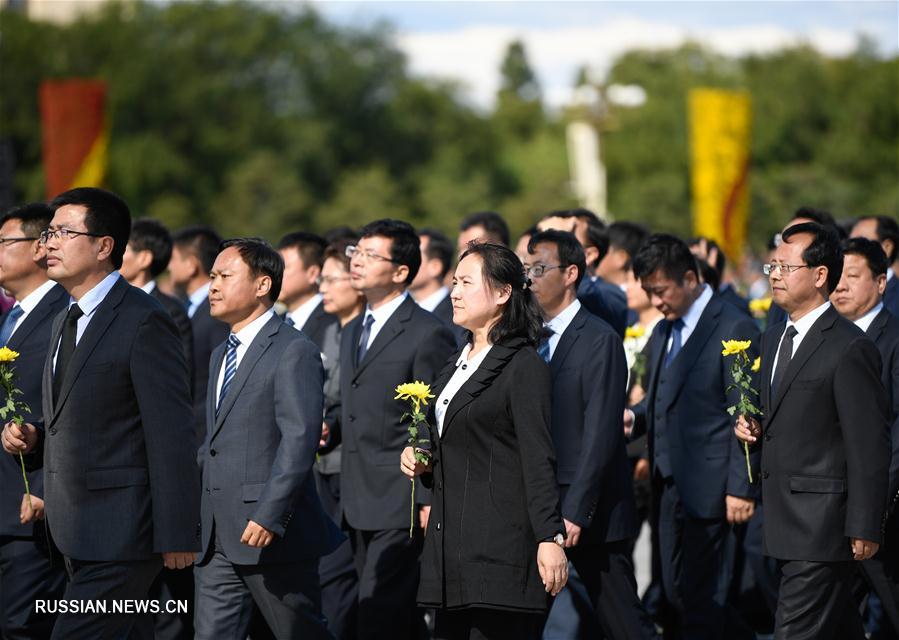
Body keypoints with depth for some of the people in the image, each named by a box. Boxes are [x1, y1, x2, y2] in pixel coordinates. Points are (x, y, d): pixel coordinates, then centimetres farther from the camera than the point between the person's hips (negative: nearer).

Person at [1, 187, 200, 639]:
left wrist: (176, 535, -19)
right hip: (77, 533, 9)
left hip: (121, 532, -9)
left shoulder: (144, 322, -13)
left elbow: (170, 436, -16)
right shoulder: (66, 322, 16)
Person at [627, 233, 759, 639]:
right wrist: (634, 417, 0)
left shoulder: (734, 329, -10)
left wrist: (740, 487, -16)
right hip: (669, 484, 8)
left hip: (707, 484, -8)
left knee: (700, 597, -4)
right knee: (677, 593, 10)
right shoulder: (662, 334, 16)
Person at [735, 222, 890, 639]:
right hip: (785, 522, 9)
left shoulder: (850, 348, -14)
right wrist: (753, 430, 3)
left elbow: (869, 446, -16)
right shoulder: (774, 339, 14)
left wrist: (864, 529, -17)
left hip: (823, 526, -9)